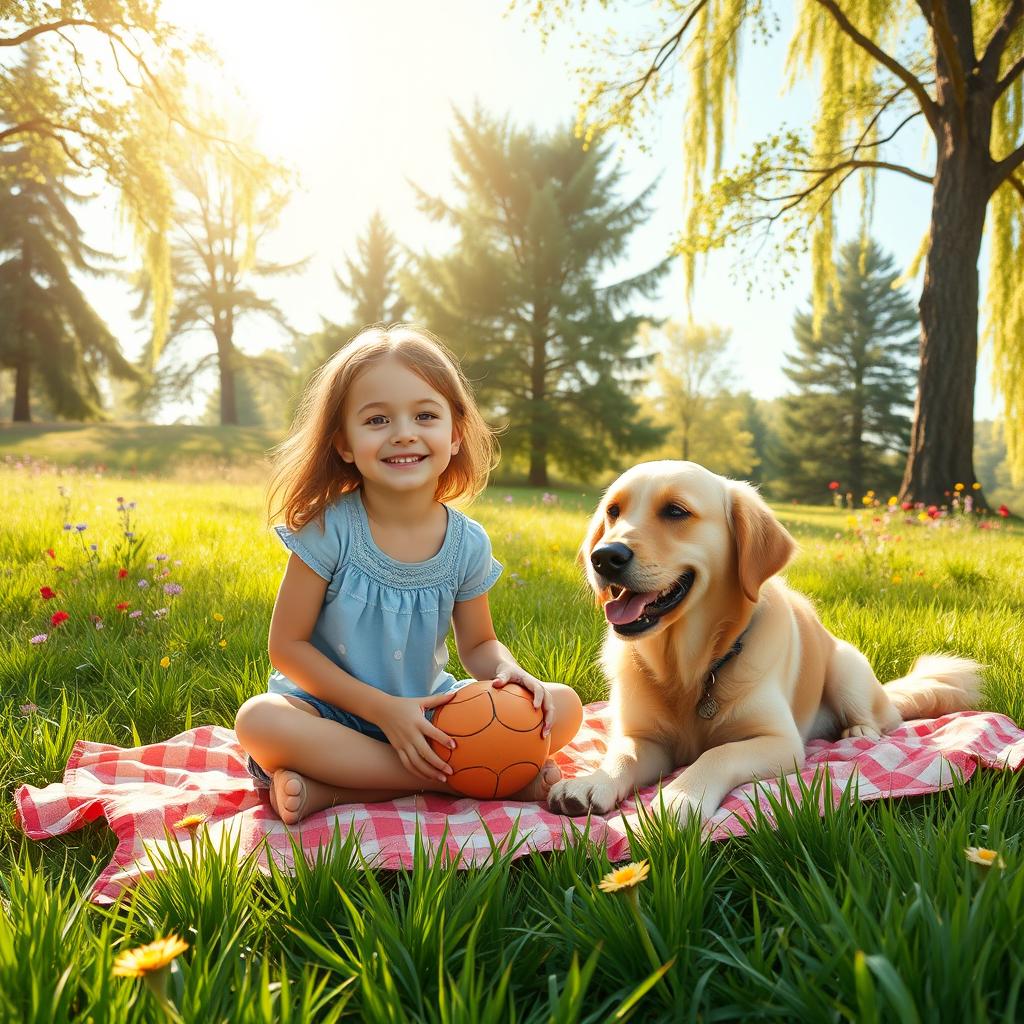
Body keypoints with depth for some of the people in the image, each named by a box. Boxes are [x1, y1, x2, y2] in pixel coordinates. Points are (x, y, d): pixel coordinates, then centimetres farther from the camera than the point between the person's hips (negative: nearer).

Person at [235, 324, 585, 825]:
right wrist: (384, 710, -20)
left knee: (563, 707, -12)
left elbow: (477, 643, 7)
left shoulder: (467, 543, -6)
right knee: (258, 720, -34)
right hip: (334, 712, -3)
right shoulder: (329, 529, -15)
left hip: (429, 712, 4)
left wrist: (507, 670, -18)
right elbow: (287, 645, -12)